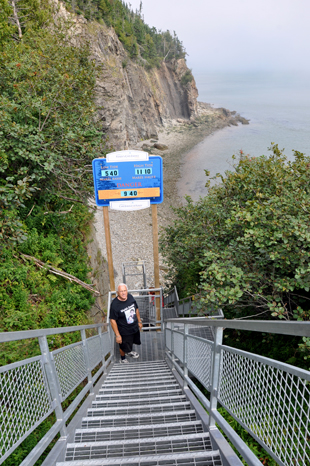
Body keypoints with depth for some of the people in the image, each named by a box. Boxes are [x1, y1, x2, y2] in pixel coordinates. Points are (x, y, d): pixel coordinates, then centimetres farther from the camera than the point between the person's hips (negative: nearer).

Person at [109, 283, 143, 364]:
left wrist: (139, 321, 12)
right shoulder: (114, 304, -29)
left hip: (135, 327, 5)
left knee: (131, 342, 29)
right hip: (124, 331, -5)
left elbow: (136, 309, 5)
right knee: (124, 347, 17)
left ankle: (129, 351, 61)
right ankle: (123, 358, 49)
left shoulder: (130, 297, -11)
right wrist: (117, 335, -21)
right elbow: (113, 320, -23)